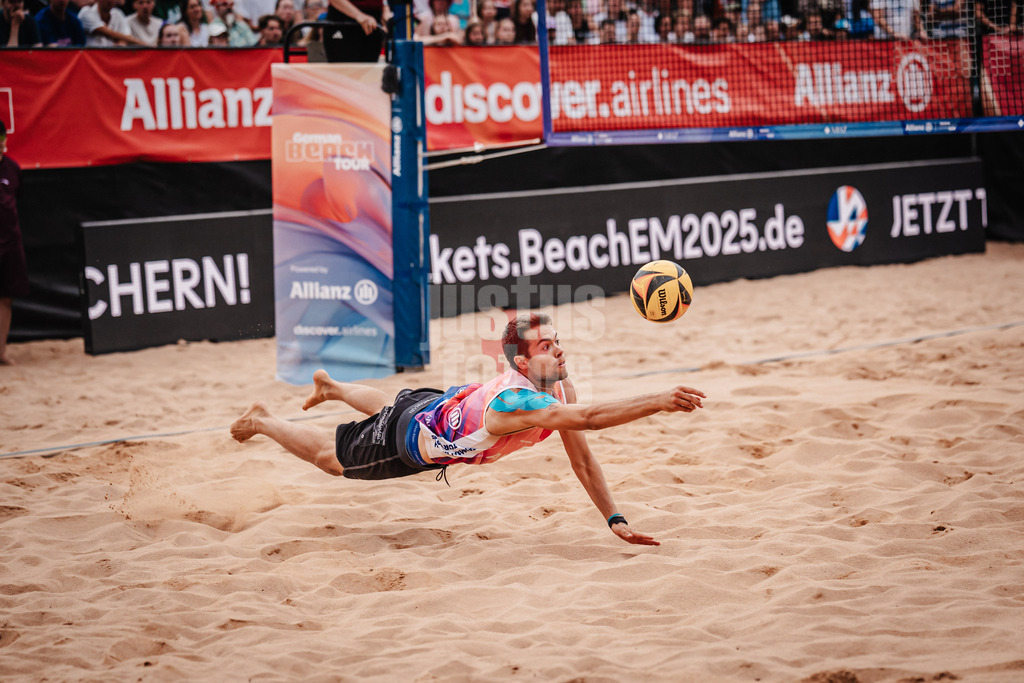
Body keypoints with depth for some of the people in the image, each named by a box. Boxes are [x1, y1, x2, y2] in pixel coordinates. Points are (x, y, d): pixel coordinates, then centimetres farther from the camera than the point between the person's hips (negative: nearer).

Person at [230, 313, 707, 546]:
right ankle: (260, 421, 44)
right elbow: (586, 418, -64)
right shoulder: (514, 403, -48)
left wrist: (614, 519, -22)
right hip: (406, 440, -7)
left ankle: (329, 386, 69)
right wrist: (658, 402, -71)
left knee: (387, 406, 40)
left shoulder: (559, 386, -22)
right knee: (330, 458, 19)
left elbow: (582, 458, -16)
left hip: (443, 403, 7)